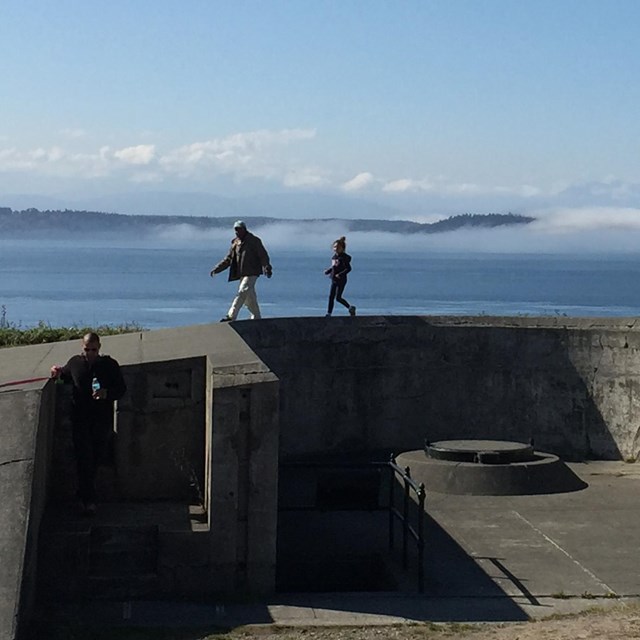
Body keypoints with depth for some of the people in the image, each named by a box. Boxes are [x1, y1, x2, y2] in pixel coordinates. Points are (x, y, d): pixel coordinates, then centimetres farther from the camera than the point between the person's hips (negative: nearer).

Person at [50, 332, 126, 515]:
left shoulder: (110, 365, 0)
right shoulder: (75, 363, 4)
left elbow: (121, 389, 1)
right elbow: (64, 375, 24)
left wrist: (107, 393, -18)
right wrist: (57, 372, 2)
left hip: (102, 418, 1)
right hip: (80, 417, 0)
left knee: (97, 458, 8)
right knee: (84, 458, -7)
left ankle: (84, 494, 28)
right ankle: (88, 500, -4)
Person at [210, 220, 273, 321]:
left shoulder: (254, 241, -3)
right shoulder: (235, 243, 16)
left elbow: (263, 256, -9)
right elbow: (228, 259, 20)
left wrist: (267, 268, -24)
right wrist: (216, 269, 12)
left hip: (252, 273, -7)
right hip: (241, 274, 7)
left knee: (242, 292, -19)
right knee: (249, 297, 9)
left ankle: (231, 316, -26)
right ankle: (257, 318, 22)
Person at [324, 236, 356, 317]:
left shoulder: (344, 257, -15)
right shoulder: (334, 256, 10)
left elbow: (348, 268, -20)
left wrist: (340, 274, -27)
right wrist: (328, 271, 6)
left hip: (341, 280, -8)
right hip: (334, 280, 8)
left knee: (338, 298, -6)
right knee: (331, 297, 5)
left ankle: (350, 307, 13)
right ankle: (329, 313, 9)